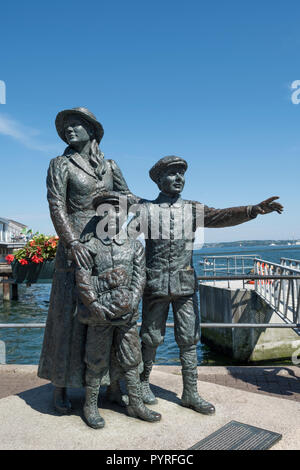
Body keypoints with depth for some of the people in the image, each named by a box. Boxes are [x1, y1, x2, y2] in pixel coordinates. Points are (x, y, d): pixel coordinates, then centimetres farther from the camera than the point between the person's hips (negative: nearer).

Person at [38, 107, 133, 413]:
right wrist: (72, 243, -22)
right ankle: (60, 387, 18)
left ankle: (113, 385, 20)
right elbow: (56, 207, -8)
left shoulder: (110, 166, 14)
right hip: (76, 245, -3)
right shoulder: (61, 164, 3)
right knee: (70, 313, 1)